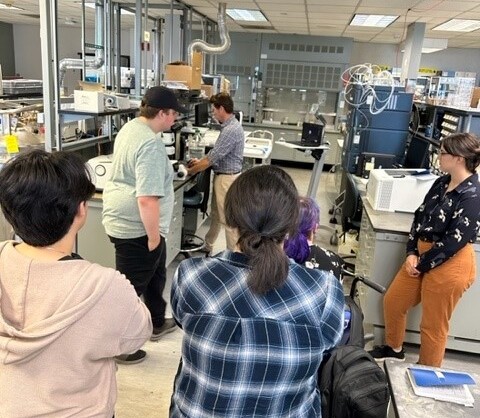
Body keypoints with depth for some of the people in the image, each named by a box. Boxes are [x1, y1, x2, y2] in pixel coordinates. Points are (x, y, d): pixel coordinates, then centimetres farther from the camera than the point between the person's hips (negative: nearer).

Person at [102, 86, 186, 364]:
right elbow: (147, 198, -31)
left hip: (124, 219, 10)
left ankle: (157, 323, 45)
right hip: (136, 227, -10)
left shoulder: (131, 128, 7)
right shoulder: (150, 144, -26)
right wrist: (153, 236, -21)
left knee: (155, 272, 25)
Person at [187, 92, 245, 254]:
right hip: (222, 176, 10)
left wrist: (190, 171, -12)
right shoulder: (230, 126, 9)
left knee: (228, 218, 0)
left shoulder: (231, 130, -24)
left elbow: (213, 157, -22)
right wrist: (200, 161, 13)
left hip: (227, 178, -10)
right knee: (215, 214, 21)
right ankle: (207, 246, 37)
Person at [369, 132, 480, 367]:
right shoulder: (442, 183, 4)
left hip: (449, 265, -8)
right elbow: (420, 216, 6)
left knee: (433, 325, 8)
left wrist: (422, 264, -13)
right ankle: (393, 349, 43)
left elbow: (455, 240, -22)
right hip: (422, 255, 9)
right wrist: (412, 253, -4)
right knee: (392, 301, 18)